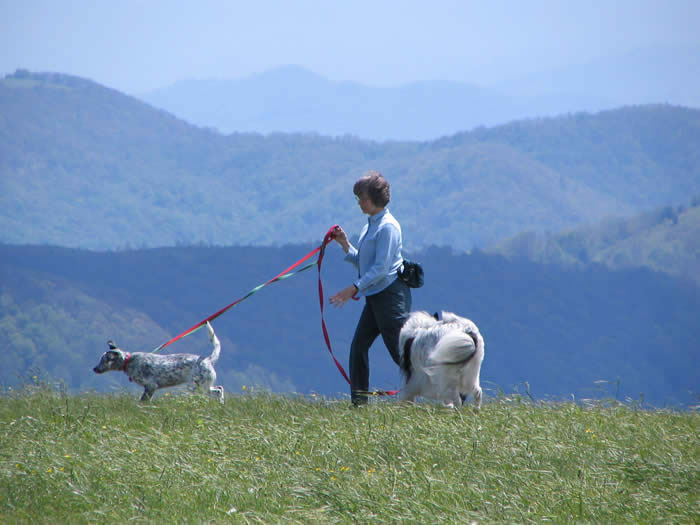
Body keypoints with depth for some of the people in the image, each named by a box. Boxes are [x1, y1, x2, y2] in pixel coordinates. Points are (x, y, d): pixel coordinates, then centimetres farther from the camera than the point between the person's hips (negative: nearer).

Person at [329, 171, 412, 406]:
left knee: (400, 350, -9)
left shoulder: (387, 227, -15)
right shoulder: (371, 225, 15)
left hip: (391, 295, -10)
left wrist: (354, 288, -22)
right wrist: (345, 243, 6)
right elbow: (361, 261, 19)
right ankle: (359, 401, 13)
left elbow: (381, 268, -20)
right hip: (376, 296, 10)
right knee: (359, 346, 8)